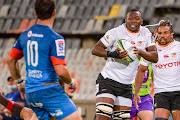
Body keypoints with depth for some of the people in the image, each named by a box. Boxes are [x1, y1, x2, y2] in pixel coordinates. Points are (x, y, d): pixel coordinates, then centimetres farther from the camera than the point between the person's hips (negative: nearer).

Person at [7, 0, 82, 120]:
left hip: (30, 93, 8)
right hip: (50, 91, -8)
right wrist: (71, 83, 2)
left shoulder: (25, 35, 10)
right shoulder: (55, 38, -12)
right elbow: (61, 71, -18)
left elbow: (11, 60, 21)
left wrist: (20, 82, 33)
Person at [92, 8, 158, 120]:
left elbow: (155, 57, 0)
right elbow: (95, 49, -8)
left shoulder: (146, 34, 5)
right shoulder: (116, 32, -8)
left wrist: (140, 52, -20)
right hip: (108, 79, -5)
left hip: (127, 85, 5)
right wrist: (112, 54, -26)